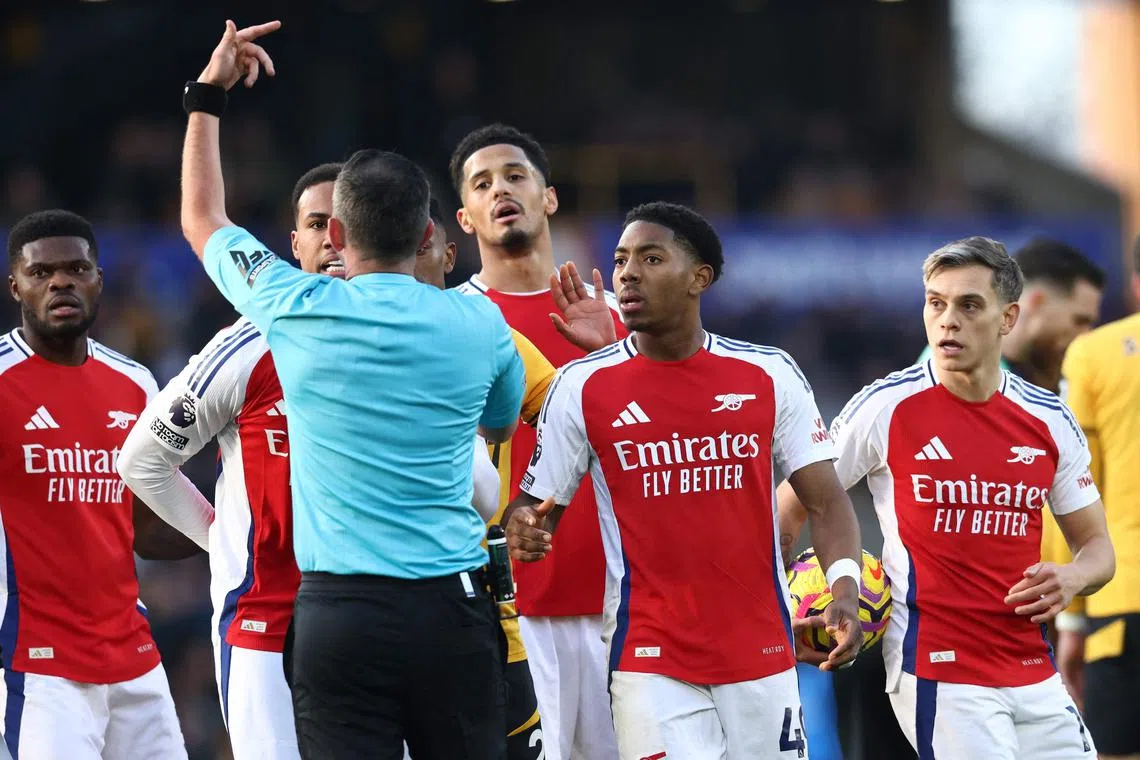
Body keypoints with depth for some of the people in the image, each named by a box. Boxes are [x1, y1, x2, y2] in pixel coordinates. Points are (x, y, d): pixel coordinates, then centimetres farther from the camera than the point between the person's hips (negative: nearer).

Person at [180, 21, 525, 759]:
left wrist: (208, 94, 29)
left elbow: (204, 221, 18)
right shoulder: (479, 325, 2)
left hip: (339, 612, -1)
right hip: (452, 609, 1)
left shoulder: (298, 310, -2)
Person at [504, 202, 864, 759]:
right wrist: (525, 530, -19)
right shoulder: (582, 388, 1)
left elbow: (825, 502, 2)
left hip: (762, 657, 2)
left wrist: (845, 592, -15)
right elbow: (536, 505, 6)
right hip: (650, 665, -2)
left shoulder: (769, 375, 3)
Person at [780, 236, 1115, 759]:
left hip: (1035, 675, 5)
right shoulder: (886, 408, -5)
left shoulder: (1048, 419, 6)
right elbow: (791, 508, 4)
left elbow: (1097, 547, 15)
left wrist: (1072, 579, -7)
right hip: (937, 676, -5)